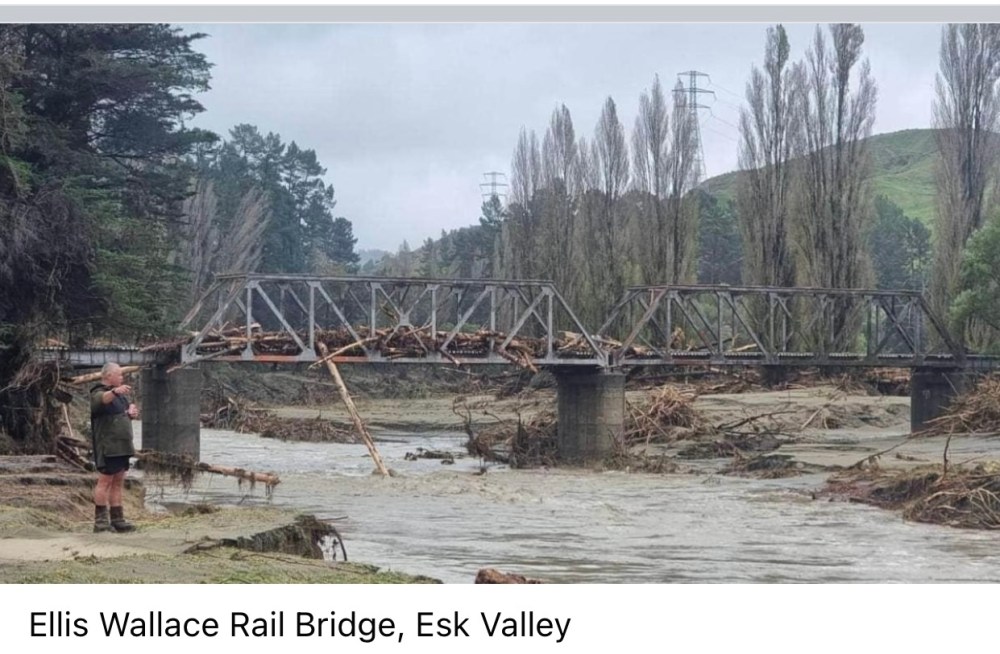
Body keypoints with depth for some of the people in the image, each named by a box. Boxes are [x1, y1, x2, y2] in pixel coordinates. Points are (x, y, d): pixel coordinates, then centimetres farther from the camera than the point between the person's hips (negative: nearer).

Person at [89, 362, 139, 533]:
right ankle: (100, 520, -9)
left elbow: (131, 404, 32)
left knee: (118, 482, 10)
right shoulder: (99, 393, -9)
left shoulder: (121, 394, 20)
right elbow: (102, 399, -32)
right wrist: (115, 392, -52)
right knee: (105, 480, -9)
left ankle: (117, 519, 14)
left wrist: (132, 410, 7)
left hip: (121, 446, 9)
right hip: (108, 446, -9)